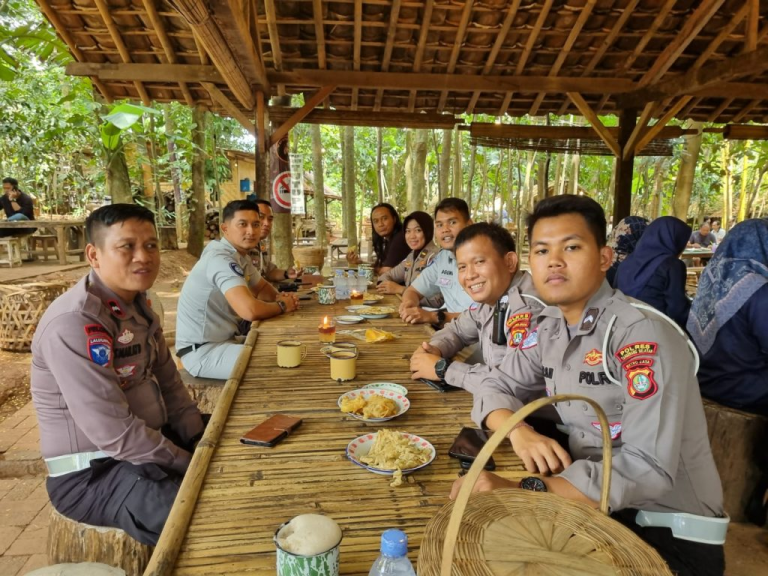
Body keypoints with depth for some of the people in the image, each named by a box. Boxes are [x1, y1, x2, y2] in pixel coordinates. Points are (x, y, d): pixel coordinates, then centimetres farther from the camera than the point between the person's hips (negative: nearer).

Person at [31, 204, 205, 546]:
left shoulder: (137, 304, 3)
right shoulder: (73, 323, -25)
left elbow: (169, 385, 8)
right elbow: (114, 433, -27)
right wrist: (192, 466, -17)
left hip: (149, 442, 8)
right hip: (91, 473, -8)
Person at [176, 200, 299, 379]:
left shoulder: (241, 256, 5)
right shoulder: (221, 259, -24)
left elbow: (261, 287, 22)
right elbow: (250, 310, -37)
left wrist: (279, 296, -1)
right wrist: (281, 306, -16)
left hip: (229, 339, 9)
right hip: (202, 351, -9)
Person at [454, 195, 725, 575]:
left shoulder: (644, 337, -23)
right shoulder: (549, 331, 0)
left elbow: (649, 469, -30)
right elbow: (495, 387, 4)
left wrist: (522, 491, -36)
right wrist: (519, 433, -19)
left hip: (671, 532, -5)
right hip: (597, 509, 6)